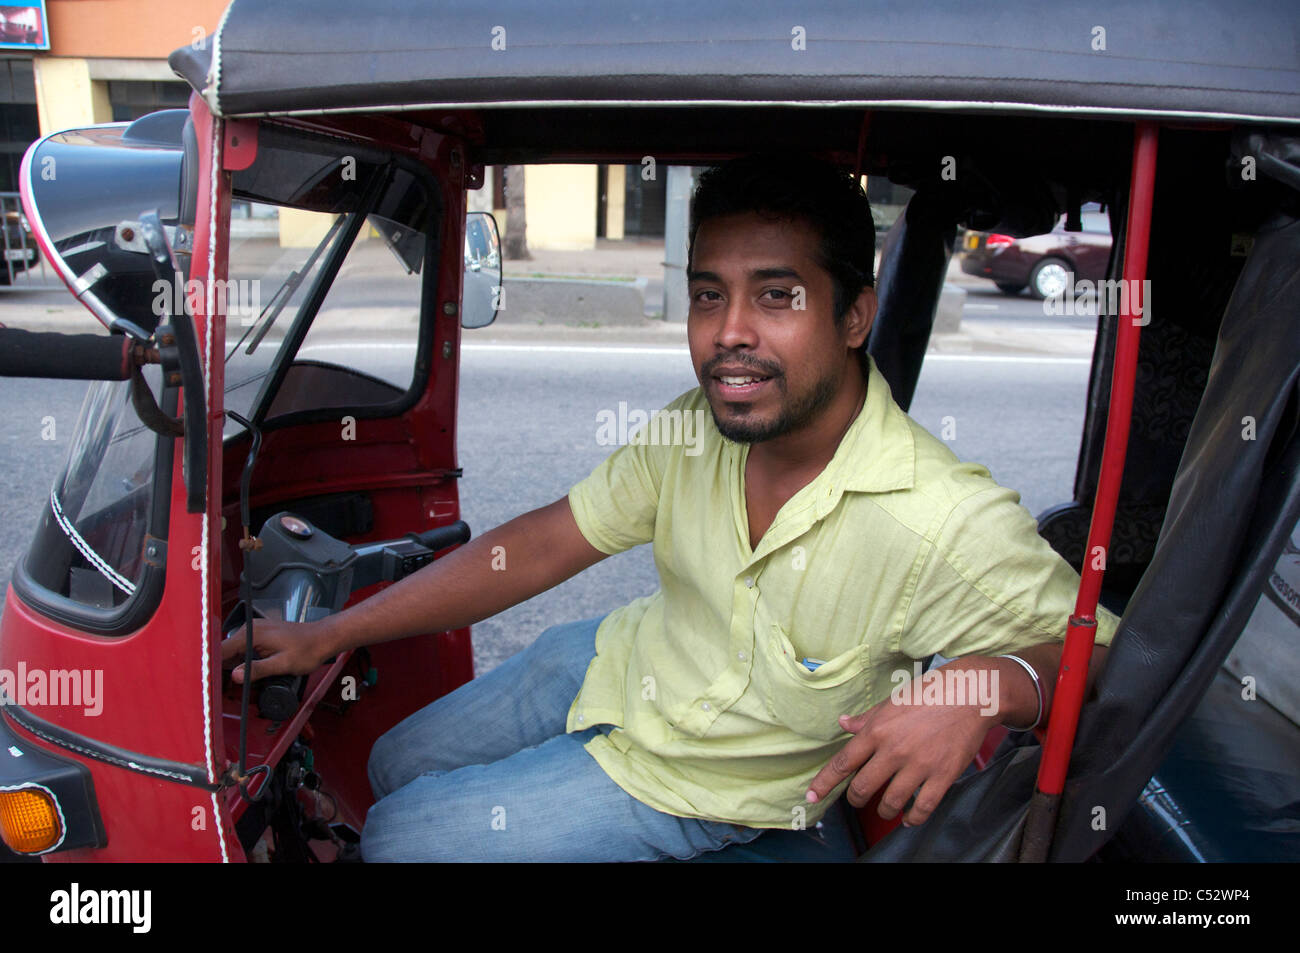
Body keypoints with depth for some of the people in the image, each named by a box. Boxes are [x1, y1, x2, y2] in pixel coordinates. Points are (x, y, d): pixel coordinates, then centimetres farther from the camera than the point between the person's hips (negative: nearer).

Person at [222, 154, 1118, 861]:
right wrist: (322, 637, -8)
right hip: (617, 661, 5)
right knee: (394, 768, 22)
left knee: (395, 839, 4)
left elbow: (1105, 653, -23)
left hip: (683, 781, -5)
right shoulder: (699, 427, -18)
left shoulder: (948, 525, -35)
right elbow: (541, 546, -10)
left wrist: (995, 680, -47)